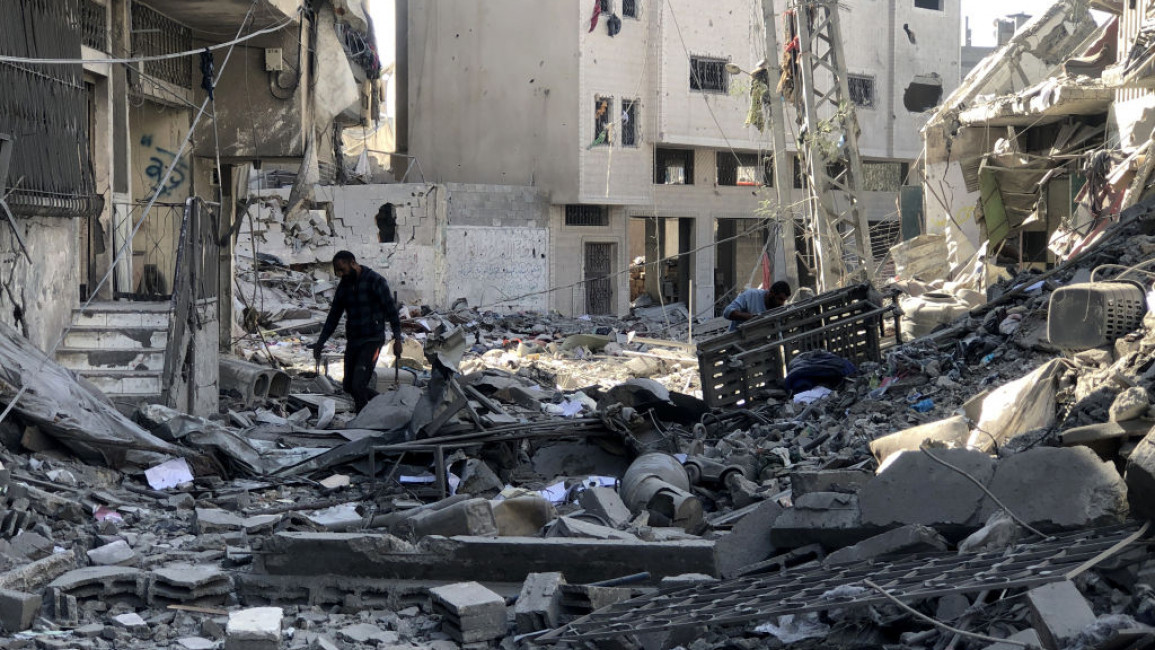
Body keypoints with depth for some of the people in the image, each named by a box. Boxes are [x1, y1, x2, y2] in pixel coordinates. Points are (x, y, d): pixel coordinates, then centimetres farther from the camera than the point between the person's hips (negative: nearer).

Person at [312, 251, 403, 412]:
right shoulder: (344, 285, 9)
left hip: (372, 340, -7)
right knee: (348, 386, 10)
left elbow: (391, 310, -10)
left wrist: (397, 339, -16)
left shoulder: (375, 281, -10)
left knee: (358, 385, -16)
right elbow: (334, 314, 16)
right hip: (353, 341, 7)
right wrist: (321, 341, 11)